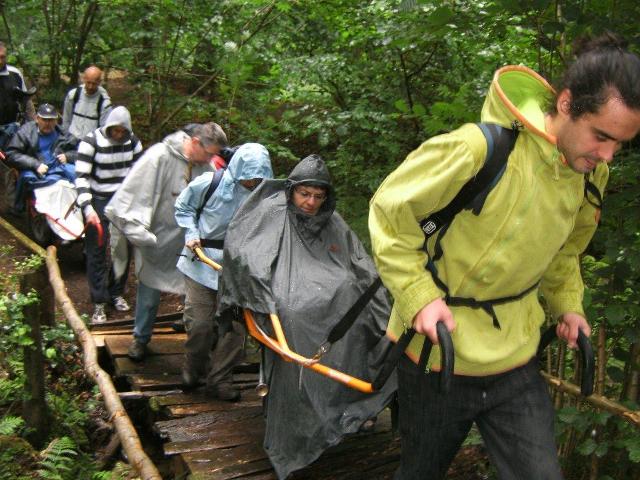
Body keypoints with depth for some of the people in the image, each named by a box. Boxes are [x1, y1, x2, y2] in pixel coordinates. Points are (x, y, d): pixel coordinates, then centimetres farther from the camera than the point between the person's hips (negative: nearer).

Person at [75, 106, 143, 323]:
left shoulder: (132, 141, 0)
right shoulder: (91, 142, -13)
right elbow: (81, 177, -16)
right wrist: (87, 207, -27)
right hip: (98, 201, -4)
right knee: (97, 251, -1)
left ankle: (116, 293, 27)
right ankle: (99, 302, 7)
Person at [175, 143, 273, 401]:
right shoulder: (208, 183, -14)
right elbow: (183, 207, 5)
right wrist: (191, 234, -7)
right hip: (202, 263, -2)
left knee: (235, 326, 0)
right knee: (200, 323, 1)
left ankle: (219, 380, 17)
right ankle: (193, 367, 31)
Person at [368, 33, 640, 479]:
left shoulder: (592, 173, -3)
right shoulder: (480, 148, -26)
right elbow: (389, 211, -16)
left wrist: (567, 303, 7)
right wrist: (419, 296, -22)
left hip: (515, 361, 5)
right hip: (438, 357, -5)